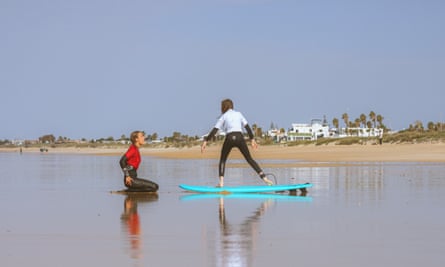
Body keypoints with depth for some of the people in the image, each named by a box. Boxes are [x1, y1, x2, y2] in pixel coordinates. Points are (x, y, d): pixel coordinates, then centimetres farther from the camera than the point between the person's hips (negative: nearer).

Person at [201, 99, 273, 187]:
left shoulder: (223, 117, 13)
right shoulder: (238, 114, 20)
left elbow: (214, 130, 5)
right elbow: (247, 127, 14)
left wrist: (205, 141, 4)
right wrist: (252, 139, 16)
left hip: (229, 138, -2)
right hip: (240, 137, 2)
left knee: (222, 160, 16)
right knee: (249, 159, 8)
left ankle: (221, 182, 0)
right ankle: (264, 178, -3)